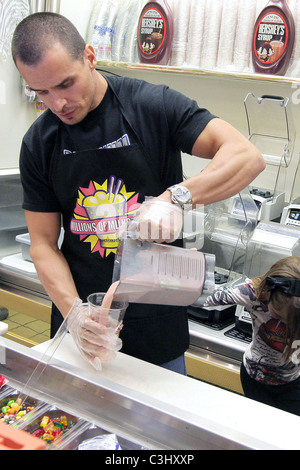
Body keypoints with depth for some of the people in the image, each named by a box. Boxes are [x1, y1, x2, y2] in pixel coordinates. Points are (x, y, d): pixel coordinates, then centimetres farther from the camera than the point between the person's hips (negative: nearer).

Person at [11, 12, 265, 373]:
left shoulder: (152, 106, -13)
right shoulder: (38, 144, -4)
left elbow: (248, 157, -20)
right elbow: (43, 243, -2)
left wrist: (175, 197, -36)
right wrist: (74, 312, -18)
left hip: (156, 319, -2)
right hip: (76, 317, 2)